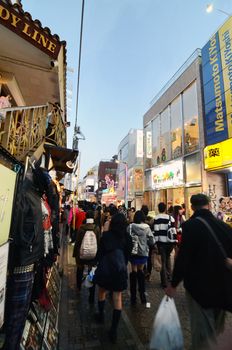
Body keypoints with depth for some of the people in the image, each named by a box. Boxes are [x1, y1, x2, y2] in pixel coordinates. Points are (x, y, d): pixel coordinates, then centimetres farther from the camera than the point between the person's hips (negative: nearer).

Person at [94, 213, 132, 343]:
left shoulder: (106, 236, -11)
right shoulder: (127, 237, -7)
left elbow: (99, 253, -3)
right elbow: (127, 255, 3)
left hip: (105, 268, 0)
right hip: (120, 269, 1)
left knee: (102, 292, 25)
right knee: (117, 297, 12)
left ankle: (101, 315, 43)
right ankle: (114, 330, 15)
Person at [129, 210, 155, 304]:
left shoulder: (130, 227, -14)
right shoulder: (147, 228, -11)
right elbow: (152, 242, -8)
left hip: (133, 252, -1)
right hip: (144, 252, 1)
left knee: (134, 272, 13)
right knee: (140, 271, 20)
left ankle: (133, 296, 20)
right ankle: (142, 294, 28)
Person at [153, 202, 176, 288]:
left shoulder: (156, 218, -9)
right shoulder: (170, 218, 1)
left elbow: (156, 231, -14)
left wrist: (155, 242, -8)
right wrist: (174, 242, 10)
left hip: (161, 242, -3)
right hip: (169, 242, 3)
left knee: (163, 261, 5)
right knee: (168, 258, 24)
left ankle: (165, 282, 11)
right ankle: (169, 276, 32)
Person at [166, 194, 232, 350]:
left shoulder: (191, 225, -20)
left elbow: (183, 257, -22)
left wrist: (174, 284, -11)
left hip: (199, 285, -5)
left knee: (202, 326, 13)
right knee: (216, 326, 26)